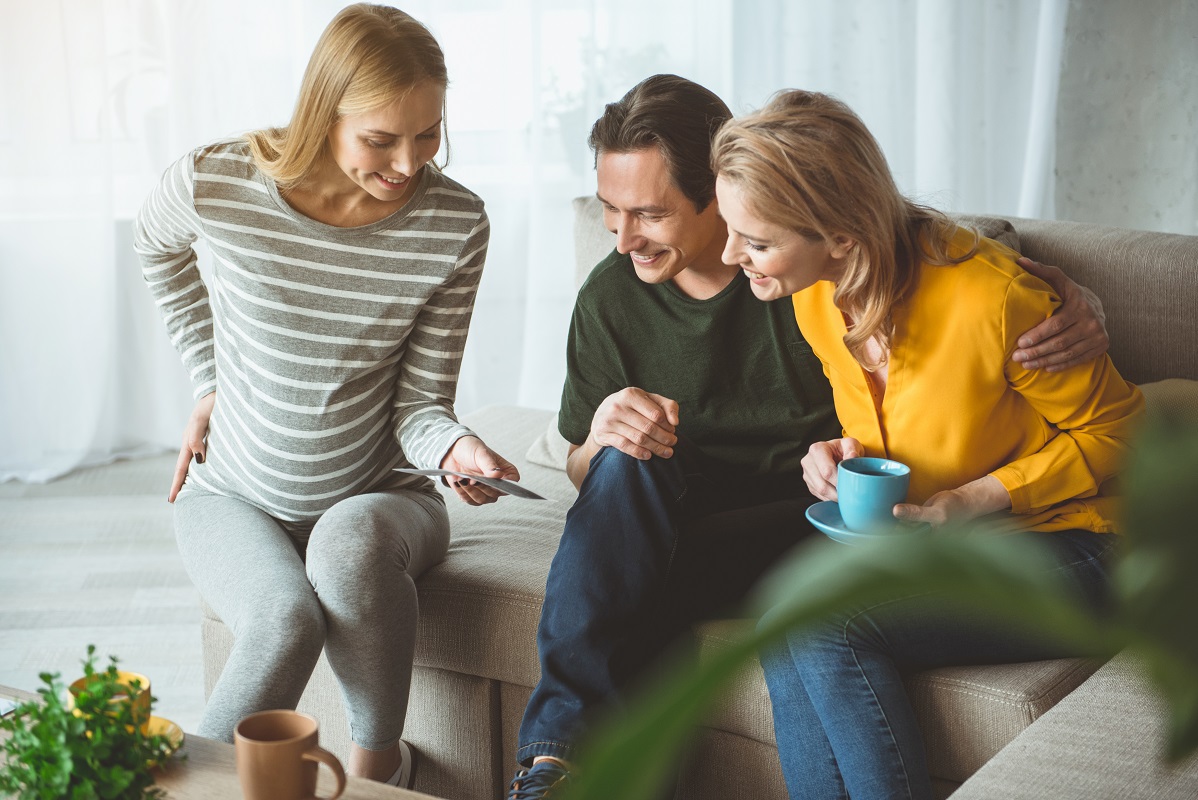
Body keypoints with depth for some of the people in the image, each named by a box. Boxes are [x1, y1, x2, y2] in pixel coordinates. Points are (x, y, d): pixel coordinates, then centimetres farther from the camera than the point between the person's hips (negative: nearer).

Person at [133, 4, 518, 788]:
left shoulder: (454, 224, -14)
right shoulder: (218, 184, -16)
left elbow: (419, 402, -10)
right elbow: (157, 244, 11)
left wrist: (454, 446, -32)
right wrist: (211, 381, 8)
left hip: (378, 495, 1)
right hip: (234, 495, 0)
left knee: (352, 540, -37)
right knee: (285, 617, -33)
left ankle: (378, 760, -13)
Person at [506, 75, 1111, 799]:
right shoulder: (610, 300, -1)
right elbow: (586, 476, 8)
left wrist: (1076, 300, -28)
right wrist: (600, 438, -18)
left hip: (829, 521, -4)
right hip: (681, 520, 4)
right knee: (627, 463, -30)